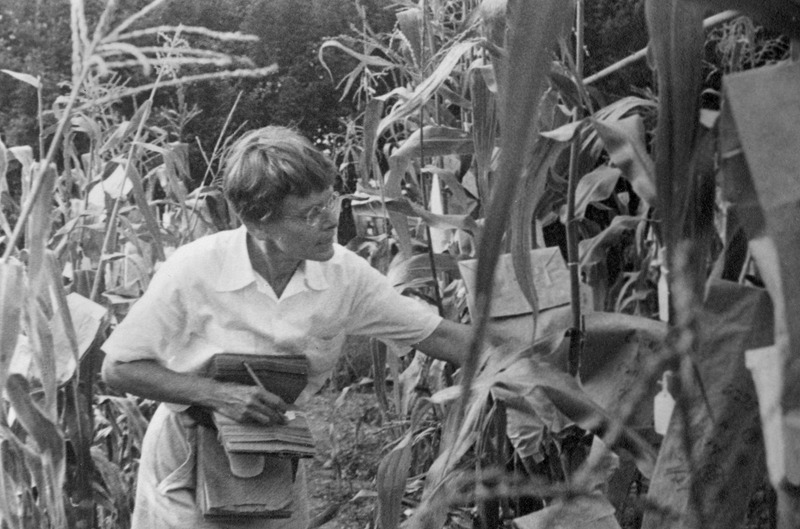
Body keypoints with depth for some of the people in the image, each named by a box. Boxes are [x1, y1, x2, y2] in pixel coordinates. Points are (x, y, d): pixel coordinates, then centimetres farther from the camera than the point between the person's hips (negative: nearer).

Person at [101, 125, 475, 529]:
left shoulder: (345, 274, -14)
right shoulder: (194, 271, -24)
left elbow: (439, 336, -8)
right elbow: (118, 369, -17)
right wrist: (219, 394, -27)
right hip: (186, 469, -3)